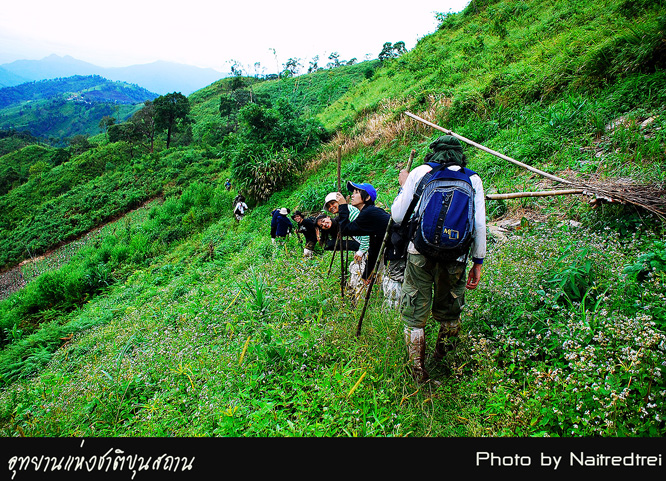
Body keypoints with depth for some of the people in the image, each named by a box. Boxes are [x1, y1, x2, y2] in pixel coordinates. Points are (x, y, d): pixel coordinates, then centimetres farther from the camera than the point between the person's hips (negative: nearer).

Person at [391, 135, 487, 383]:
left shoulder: (419, 173, 3)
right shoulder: (473, 179, 8)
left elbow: (398, 216, 2)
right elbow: (479, 226, 3)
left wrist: (403, 186, 18)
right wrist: (478, 263, 10)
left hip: (420, 253, -1)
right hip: (455, 259, 2)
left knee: (414, 315, 12)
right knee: (449, 313, 23)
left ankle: (418, 370, 20)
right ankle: (444, 360, 37)